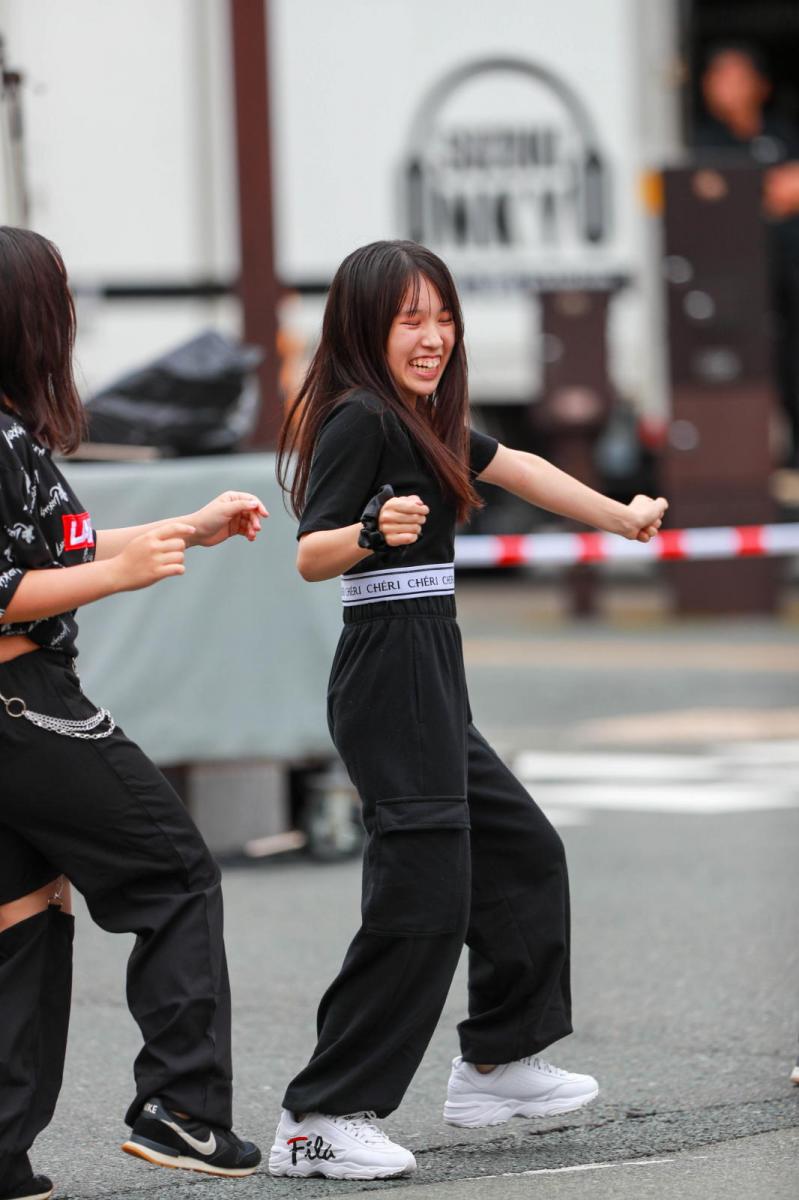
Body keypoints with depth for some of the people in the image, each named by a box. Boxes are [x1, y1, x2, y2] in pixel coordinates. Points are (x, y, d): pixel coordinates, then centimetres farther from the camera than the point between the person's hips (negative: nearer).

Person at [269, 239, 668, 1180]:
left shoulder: (420, 421, 17)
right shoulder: (359, 420, -13)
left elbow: (514, 468, 31)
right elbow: (311, 555, -21)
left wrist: (621, 516, 40)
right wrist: (373, 532, -41)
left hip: (427, 686, 11)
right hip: (393, 678, -11)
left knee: (522, 854, 21)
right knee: (419, 898, -15)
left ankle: (497, 1065, 33)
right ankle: (320, 1121, -16)